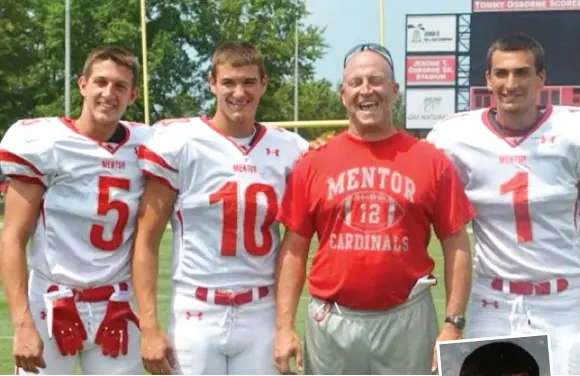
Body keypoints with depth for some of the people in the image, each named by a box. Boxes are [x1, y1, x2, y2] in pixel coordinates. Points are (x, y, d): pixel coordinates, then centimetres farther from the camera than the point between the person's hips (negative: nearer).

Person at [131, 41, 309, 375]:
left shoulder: (289, 150, 5)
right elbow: (147, 240, -4)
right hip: (197, 319, -3)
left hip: (261, 318, 3)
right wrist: (149, 326, -9)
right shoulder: (179, 142, -5)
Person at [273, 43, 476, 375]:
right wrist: (285, 327, -2)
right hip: (332, 322, 1)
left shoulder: (431, 161, 1)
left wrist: (453, 324, -6)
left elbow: (456, 246, 1)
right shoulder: (314, 162, 3)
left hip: (407, 321, -1)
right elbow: (293, 249, 4)